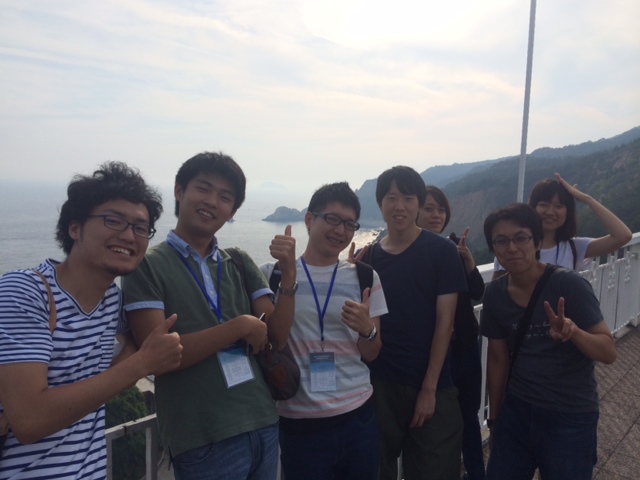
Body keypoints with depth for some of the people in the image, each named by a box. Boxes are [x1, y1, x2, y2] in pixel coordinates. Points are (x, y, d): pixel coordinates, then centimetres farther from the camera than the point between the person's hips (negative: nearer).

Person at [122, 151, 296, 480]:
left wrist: (289, 273, -14)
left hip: (263, 426, 5)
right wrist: (241, 325, -15)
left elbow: (277, 337, -1)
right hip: (204, 442, -5)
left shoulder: (241, 263, 4)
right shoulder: (149, 265, -8)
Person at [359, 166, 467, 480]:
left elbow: (444, 321, -7)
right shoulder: (368, 258, 2)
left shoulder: (441, 251, -5)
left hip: (431, 385, -2)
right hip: (379, 383, 2)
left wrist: (429, 388, -10)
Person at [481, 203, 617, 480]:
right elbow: (497, 359, 5)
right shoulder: (495, 294, -4)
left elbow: (609, 352, -15)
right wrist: (494, 418, 12)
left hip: (570, 419, -3)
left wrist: (574, 332, -35)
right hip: (516, 411, 4)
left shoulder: (569, 285, -17)